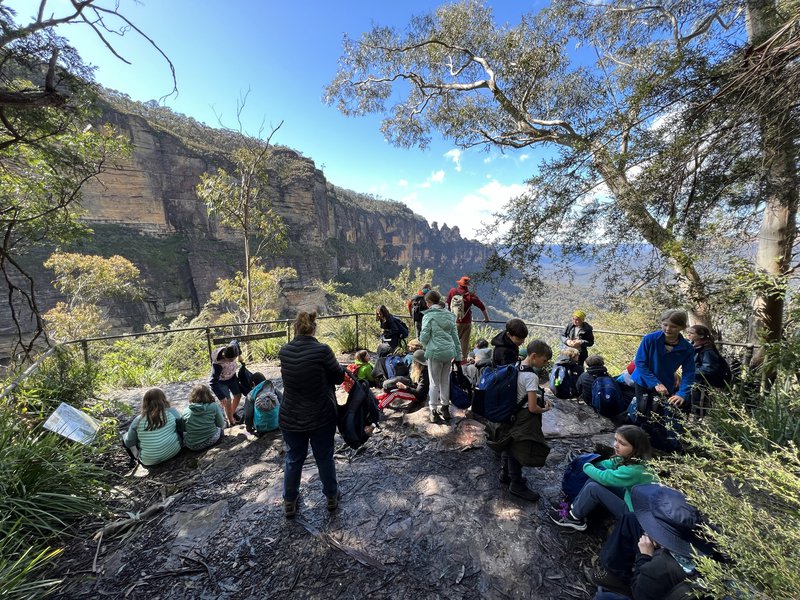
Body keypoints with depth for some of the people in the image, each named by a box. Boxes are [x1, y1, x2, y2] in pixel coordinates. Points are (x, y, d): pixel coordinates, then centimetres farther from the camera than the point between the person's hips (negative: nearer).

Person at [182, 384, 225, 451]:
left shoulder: (186, 411, -8)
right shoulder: (214, 406, -14)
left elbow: (183, 429, 6)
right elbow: (221, 425, -5)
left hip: (192, 446, 2)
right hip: (211, 440, -1)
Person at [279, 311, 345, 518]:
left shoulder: (284, 351, -8)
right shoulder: (322, 350, -22)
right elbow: (339, 377, -10)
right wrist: (337, 367, 11)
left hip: (290, 419, 3)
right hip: (321, 417, -3)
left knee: (293, 459, 23)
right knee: (324, 458, 18)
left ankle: (289, 502, 41)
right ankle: (331, 497, 39)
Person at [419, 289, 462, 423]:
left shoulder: (428, 316, -8)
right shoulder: (450, 315, 10)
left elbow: (424, 337, -11)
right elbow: (455, 336, 11)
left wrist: (427, 346, 12)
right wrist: (458, 355, 16)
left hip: (435, 352, -5)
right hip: (449, 352, 5)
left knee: (434, 383, 6)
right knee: (445, 381, 18)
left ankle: (434, 412, 12)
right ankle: (445, 408, 31)